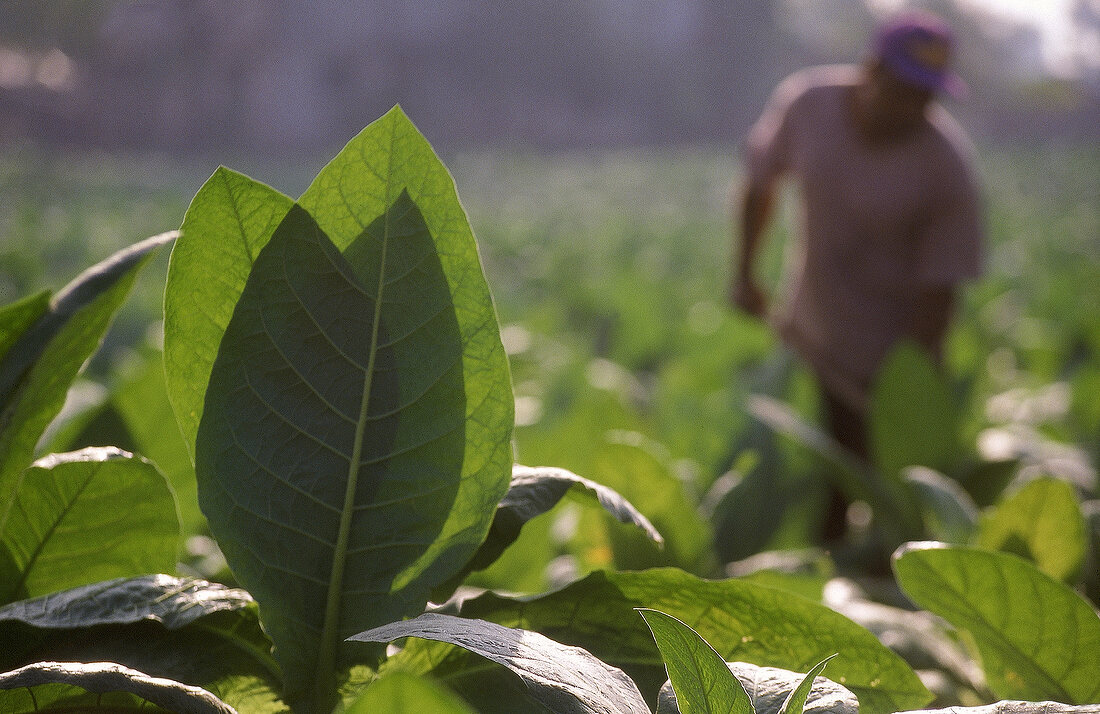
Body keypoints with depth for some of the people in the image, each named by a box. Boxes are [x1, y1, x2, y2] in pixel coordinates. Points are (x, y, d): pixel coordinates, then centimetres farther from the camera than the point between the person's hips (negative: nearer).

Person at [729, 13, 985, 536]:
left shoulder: (947, 166, -24)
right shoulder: (806, 102, -14)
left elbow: (939, 286, -20)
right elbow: (759, 183, 5)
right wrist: (743, 273, 7)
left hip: (891, 341, -4)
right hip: (810, 318, 4)